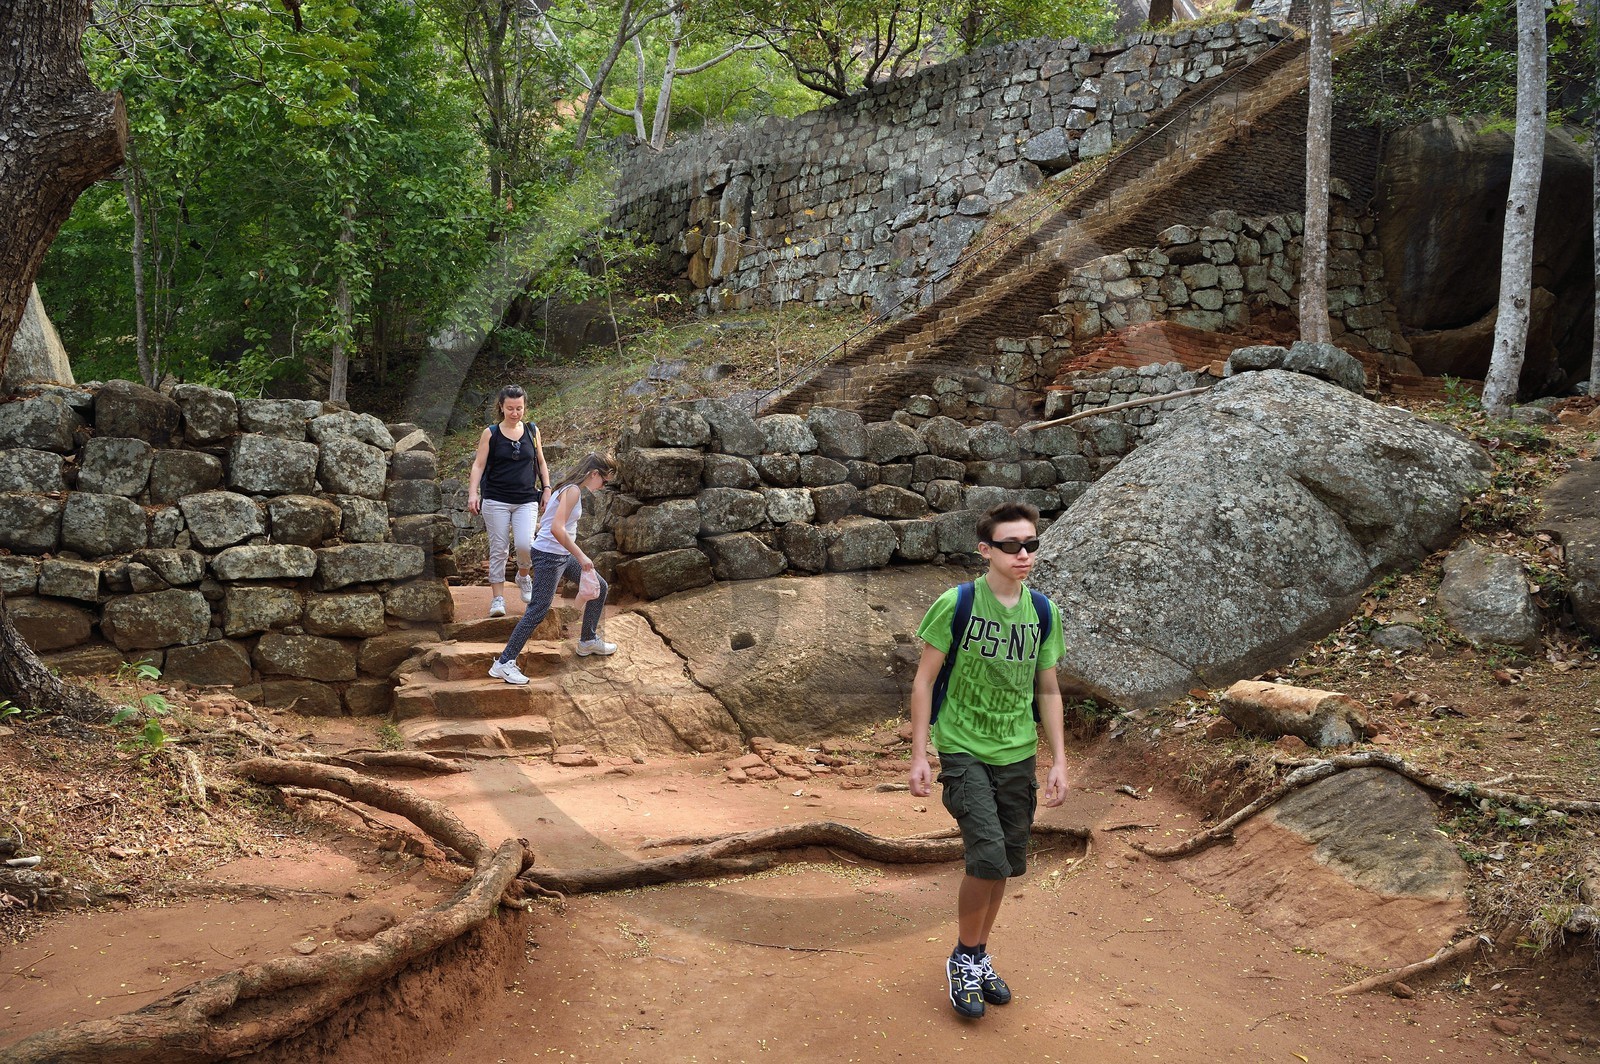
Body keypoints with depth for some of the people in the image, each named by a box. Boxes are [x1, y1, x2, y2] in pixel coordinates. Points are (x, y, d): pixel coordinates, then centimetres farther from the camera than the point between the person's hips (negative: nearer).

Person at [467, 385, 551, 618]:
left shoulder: (532, 431, 8)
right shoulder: (491, 434, 0)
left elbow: (541, 462, 17)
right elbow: (478, 464, -3)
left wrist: (547, 489, 10)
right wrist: (473, 492, -15)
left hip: (527, 500, 1)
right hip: (496, 500, -1)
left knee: (524, 544, -16)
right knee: (498, 550, 0)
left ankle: (523, 576, 15)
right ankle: (497, 598, 8)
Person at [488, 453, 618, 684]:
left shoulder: (571, 488, 11)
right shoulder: (572, 491, -19)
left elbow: (552, 523, 18)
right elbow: (557, 529, -30)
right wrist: (581, 557, -26)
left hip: (563, 555, 10)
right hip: (549, 555, -10)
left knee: (600, 587, 16)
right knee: (538, 610, -10)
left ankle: (588, 641, 33)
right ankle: (504, 663, -6)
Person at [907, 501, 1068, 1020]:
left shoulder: (1043, 612, 3)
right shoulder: (956, 604, -11)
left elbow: (1047, 690, 11)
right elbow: (924, 680, -6)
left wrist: (1059, 760, 6)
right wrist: (918, 755, -9)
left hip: (1018, 756, 5)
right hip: (963, 749, -5)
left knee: (1004, 864, 11)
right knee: (988, 856, -17)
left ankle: (979, 957, 32)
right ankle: (963, 958, 7)